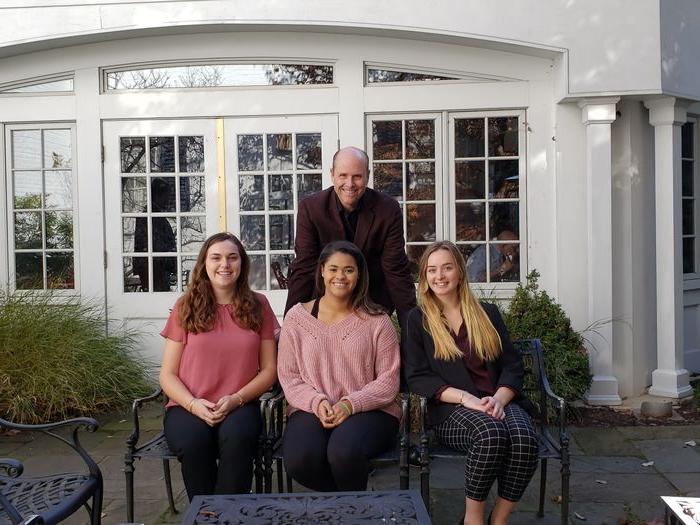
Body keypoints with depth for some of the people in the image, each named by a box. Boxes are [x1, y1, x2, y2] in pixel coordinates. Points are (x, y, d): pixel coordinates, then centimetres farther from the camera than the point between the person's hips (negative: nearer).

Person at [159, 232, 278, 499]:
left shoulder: (258, 306, 8)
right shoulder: (186, 307, 7)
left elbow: (269, 369, 6)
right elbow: (167, 374, 6)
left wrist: (236, 399, -10)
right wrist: (194, 404, -13)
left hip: (240, 405, 0)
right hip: (188, 407, 0)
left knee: (237, 437, -34)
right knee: (194, 442, -32)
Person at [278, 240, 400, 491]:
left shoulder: (376, 320, 5)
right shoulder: (297, 316, 9)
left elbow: (389, 379, 1)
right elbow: (287, 376, 5)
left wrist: (351, 404, -14)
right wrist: (317, 402, -12)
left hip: (369, 410, -1)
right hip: (310, 410, 2)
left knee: (344, 451, -35)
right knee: (299, 459, -29)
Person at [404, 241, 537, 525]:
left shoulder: (487, 313, 18)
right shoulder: (417, 320, 11)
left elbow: (512, 365, 11)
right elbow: (417, 377, 1)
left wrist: (499, 399, -11)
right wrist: (466, 397, -14)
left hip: (498, 402, 3)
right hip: (451, 410, -2)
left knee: (524, 437, -32)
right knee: (491, 433, -36)